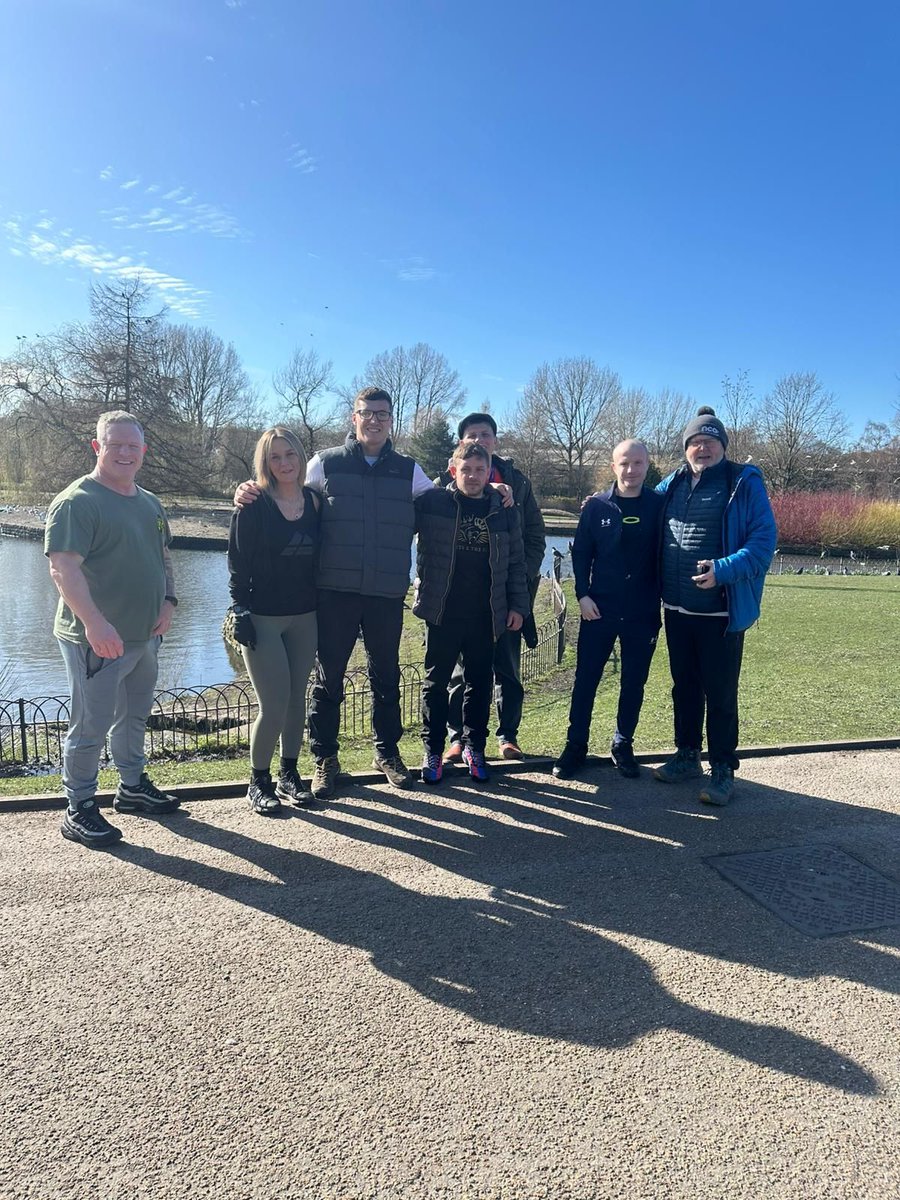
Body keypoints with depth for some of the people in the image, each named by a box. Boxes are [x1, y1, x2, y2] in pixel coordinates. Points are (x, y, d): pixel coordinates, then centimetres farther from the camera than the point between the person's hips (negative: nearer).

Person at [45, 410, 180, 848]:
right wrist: (95, 623, -33)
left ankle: (132, 786, 37)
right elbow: (63, 568, -23)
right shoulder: (77, 501, -14)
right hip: (97, 639, -8)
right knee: (91, 726, 0)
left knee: (134, 717, 20)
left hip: (145, 635, 8)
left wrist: (168, 602, 4)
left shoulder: (150, 503, 12)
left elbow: (164, 558, 21)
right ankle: (79, 810, 14)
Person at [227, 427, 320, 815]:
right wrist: (240, 610, -12)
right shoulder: (253, 506, -7)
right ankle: (259, 783, 14)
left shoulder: (313, 502, 5)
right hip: (263, 619, -4)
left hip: (304, 618, 5)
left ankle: (289, 775, 28)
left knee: (297, 699, 11)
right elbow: (237, 563, -7)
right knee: (274, 706, -5)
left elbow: (319, 556, 9)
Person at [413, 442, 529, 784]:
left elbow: (515, 562, 10)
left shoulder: (504, 510, 7)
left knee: (480, 682, 11)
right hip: (442, 611, -2)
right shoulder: (432, 502, -2)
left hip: (486, 615, 2)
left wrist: (517, 605, 7)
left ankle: (474, 747, 26)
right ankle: (432, 751, 19)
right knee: (436, 682, 7)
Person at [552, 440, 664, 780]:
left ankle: (623, 745, 26)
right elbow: (580, 553, 3)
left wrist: (661, 600, -1)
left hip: (643, 613, 0)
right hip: (598, 609, 0)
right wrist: (583, 595, -6)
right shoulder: (596, 506, 0)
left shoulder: (659, 505, -1)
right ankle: (575, 745, 18)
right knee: (586, 679, 5)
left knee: (634, 683, 10)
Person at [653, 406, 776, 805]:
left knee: (720, 693, 4)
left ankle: (722, 770, 18)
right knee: (684, 686, 17)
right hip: (676, 610, 5)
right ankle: (687, 756, 33)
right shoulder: (672, 484, 8)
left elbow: (763, 541, -14)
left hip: (722, 612, -5)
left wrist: (723, 571, -28)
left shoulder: (744, 483, -8)